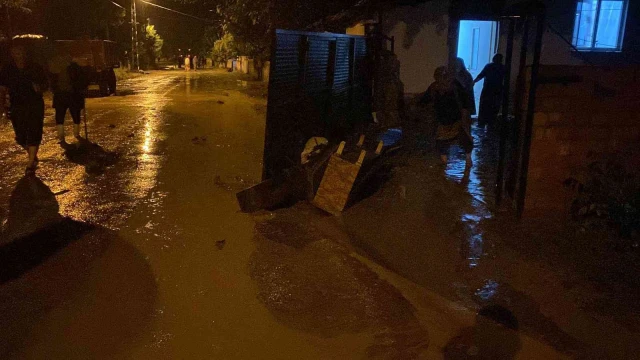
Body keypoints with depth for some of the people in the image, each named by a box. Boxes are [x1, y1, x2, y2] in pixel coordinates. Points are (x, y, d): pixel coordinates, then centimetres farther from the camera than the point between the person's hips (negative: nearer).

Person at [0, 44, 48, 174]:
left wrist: (40, 88, -16)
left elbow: (45, 84, 8)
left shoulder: (35, 68, -1)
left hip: (35, 106, -2)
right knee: (20, 137, 6)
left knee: (33, 133, -9)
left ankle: (31, 164, -3)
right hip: (16, 107, 2)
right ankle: (33, 155, 32)